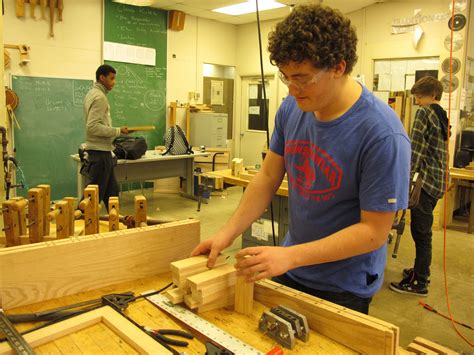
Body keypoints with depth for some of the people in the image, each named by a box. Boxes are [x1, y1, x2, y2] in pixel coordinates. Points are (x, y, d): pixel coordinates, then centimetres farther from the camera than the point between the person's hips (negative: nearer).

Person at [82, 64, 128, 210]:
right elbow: (93, 126, -24)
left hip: (101, 151, 10)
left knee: (112, 191, 16)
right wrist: (118, 131, -19)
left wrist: (115, 131, 15)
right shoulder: (99, 97, -16)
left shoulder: (93, 94, 15)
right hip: (99, 153, -10)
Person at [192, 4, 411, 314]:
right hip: (290, 271, 6)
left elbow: (374, 231, -23)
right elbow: (268, 177, -1)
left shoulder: (383, 134, -27)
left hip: (344, 288, -5)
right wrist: (229, 232, -11)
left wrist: (290, 256, -29)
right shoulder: (291, 108, -9)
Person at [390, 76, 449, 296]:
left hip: (425, 181, -9)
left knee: (421, 232, -4)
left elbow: (415, 151, -17)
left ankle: (419, 284, 3)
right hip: (437, 181, 9)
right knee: (422, 230, 18)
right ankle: (420, 271, 31)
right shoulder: (442, 116, 18)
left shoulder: (424, 113, -9)